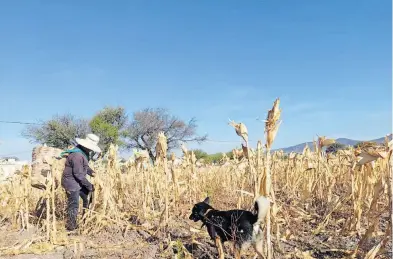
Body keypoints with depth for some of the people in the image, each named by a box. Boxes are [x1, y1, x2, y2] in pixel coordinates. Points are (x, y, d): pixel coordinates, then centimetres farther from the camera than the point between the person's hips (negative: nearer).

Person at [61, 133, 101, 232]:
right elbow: (79, 174, -27)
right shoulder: (77, 155, -30)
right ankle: (70, 227, 17)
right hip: (72, 183, -10)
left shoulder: (83, 152, 2)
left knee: (87, 198, 17)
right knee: (74, 205, 1)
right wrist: (89, 185, -19)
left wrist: (91, 172, 0)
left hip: (78, 182, 10)